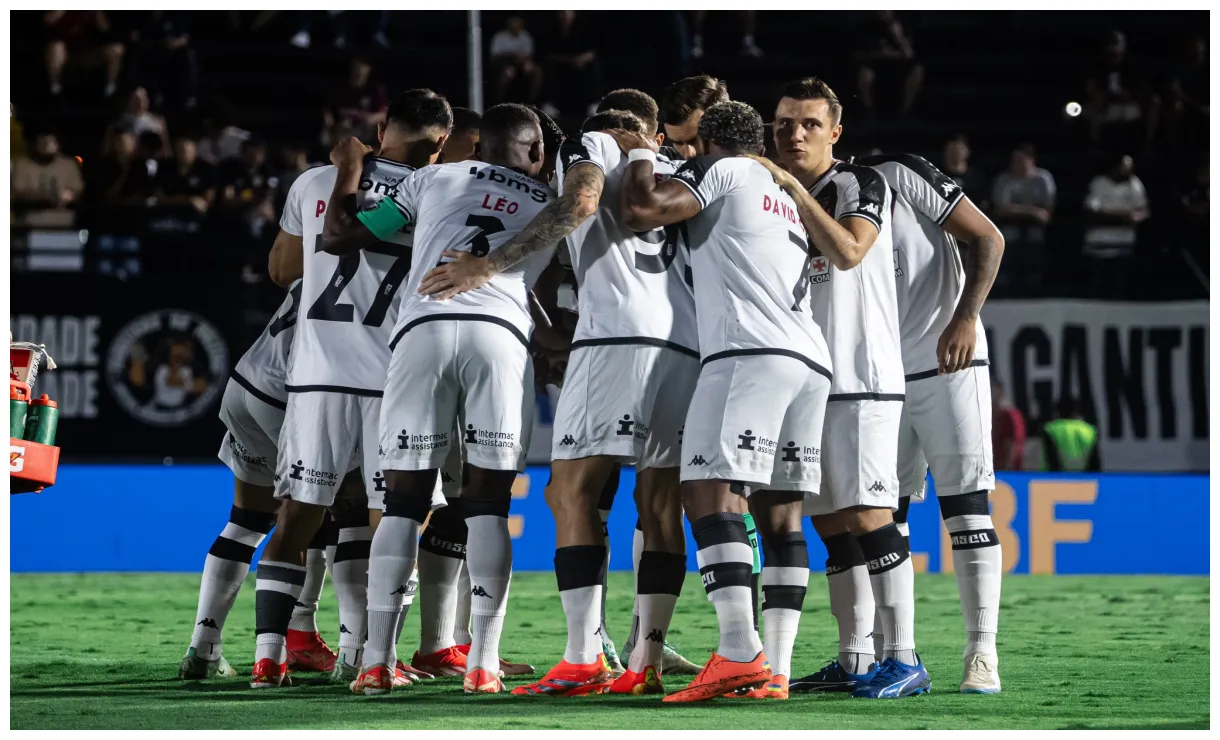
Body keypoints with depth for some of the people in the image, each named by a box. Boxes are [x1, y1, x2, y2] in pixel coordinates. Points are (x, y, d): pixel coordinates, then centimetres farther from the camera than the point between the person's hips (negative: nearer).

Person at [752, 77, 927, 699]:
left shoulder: (860, 184, -1)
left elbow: (848, 252, -16)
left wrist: (795, 189, -13)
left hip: (861, 375, -7)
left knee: (868, 515, -12)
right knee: (831, 525, 6)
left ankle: (904, 660, -11)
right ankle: (854, 662, 10)